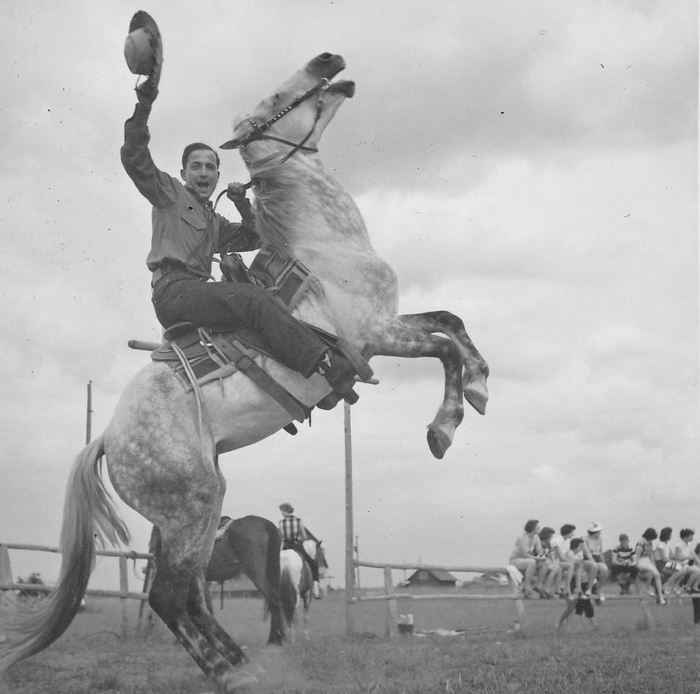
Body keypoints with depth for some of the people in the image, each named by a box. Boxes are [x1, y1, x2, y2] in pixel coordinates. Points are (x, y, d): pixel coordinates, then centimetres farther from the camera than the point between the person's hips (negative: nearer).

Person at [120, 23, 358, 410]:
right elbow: (135, 159, -3)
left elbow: (253, 239, 34)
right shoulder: (169, 194, 12)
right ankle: (328, 370, -43)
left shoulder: (214, 221, 31)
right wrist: (144, 103, -14)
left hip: (200, 293, 9)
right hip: (174, 290, -9)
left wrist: (244, 206, 17)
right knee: (255, 301, -29)